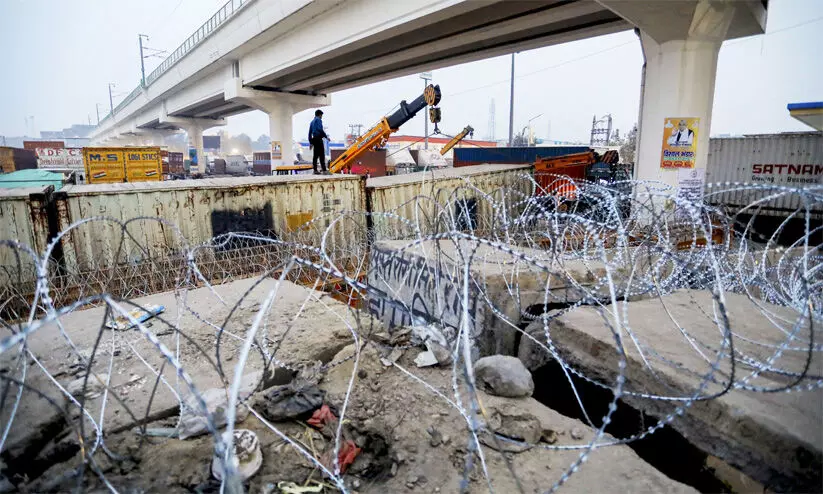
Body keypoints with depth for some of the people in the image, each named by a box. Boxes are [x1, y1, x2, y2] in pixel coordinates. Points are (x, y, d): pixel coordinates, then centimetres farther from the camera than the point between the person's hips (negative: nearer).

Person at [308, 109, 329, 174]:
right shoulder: (319, 120, -2)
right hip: (318, 138, -9)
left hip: (314, 139, 9)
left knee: (316, 154, 9)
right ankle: (324, 170, -20)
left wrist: (310, 142, 23)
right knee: (322, 155, -13)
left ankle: (315, 170, 9)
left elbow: (310, 132, 22)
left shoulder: (312, 121, 23)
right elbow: (320, 129, -17)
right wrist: (326, 136, -11)